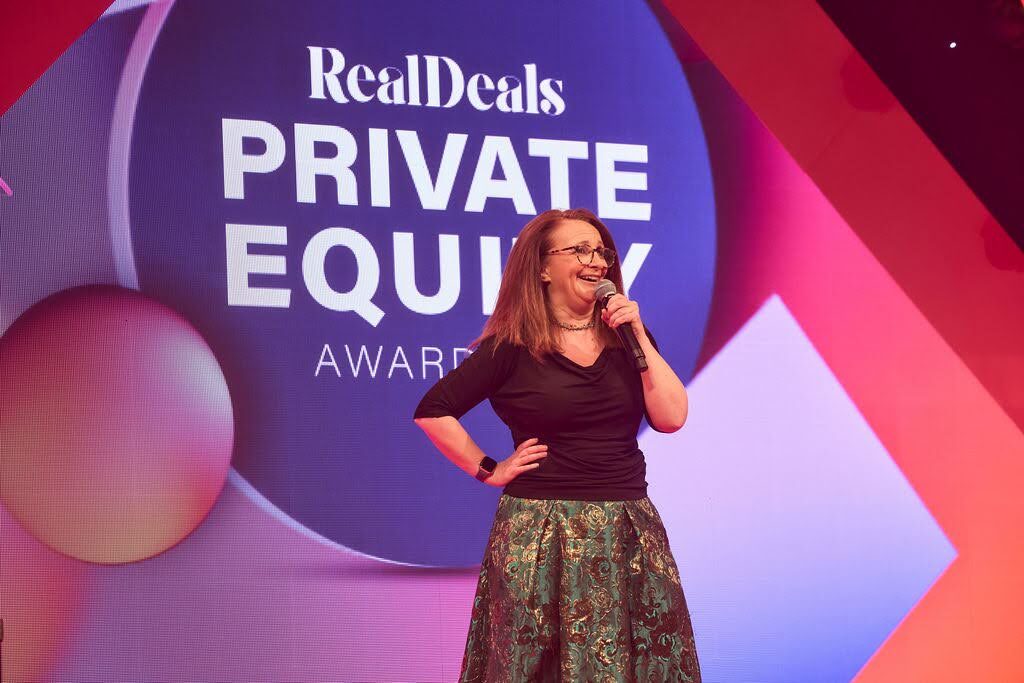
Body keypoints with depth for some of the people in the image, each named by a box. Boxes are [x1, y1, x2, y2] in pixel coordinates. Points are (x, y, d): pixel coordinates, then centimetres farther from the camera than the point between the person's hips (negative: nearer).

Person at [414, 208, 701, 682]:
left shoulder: (626, 337, 9)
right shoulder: (513, 347, -3)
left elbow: (671, 417, -4)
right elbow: (432, 412, -2)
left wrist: (638, 336, -6)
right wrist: (489, 471, -2)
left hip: (627, 531, 4)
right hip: (541, 534, -3)